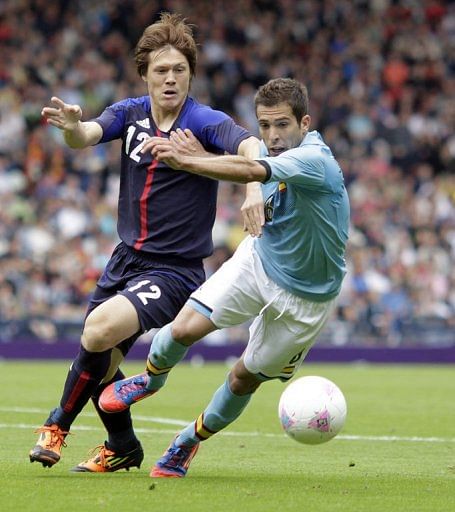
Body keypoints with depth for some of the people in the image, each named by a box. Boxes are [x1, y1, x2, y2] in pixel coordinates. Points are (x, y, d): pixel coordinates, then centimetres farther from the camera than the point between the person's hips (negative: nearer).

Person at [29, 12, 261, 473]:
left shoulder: (206, 123, -14)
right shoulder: (130, 113, 1)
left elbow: (249, 146, -33)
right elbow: (86, 137, -17)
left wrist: (255, 188, -55)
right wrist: (71, 126, -42)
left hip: (174, 270, -6)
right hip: (126, 259, 6)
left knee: (100, 330, -27)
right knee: (99, 365, 10)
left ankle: (59, 424, -4)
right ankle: (122, 448, 35)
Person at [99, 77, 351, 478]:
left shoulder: (315, 160, -30)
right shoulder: (271, 152, -7)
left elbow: (251, 172, -47)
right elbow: (239, 164, 15)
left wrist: (185, 161, -56)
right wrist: (197, 154, -5)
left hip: (304, 296, -5)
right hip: (258, 260, 5)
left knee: (246, 377, 7)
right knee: (185, 328, -12)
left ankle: (191, 441, 33)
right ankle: (151, 377, 21)